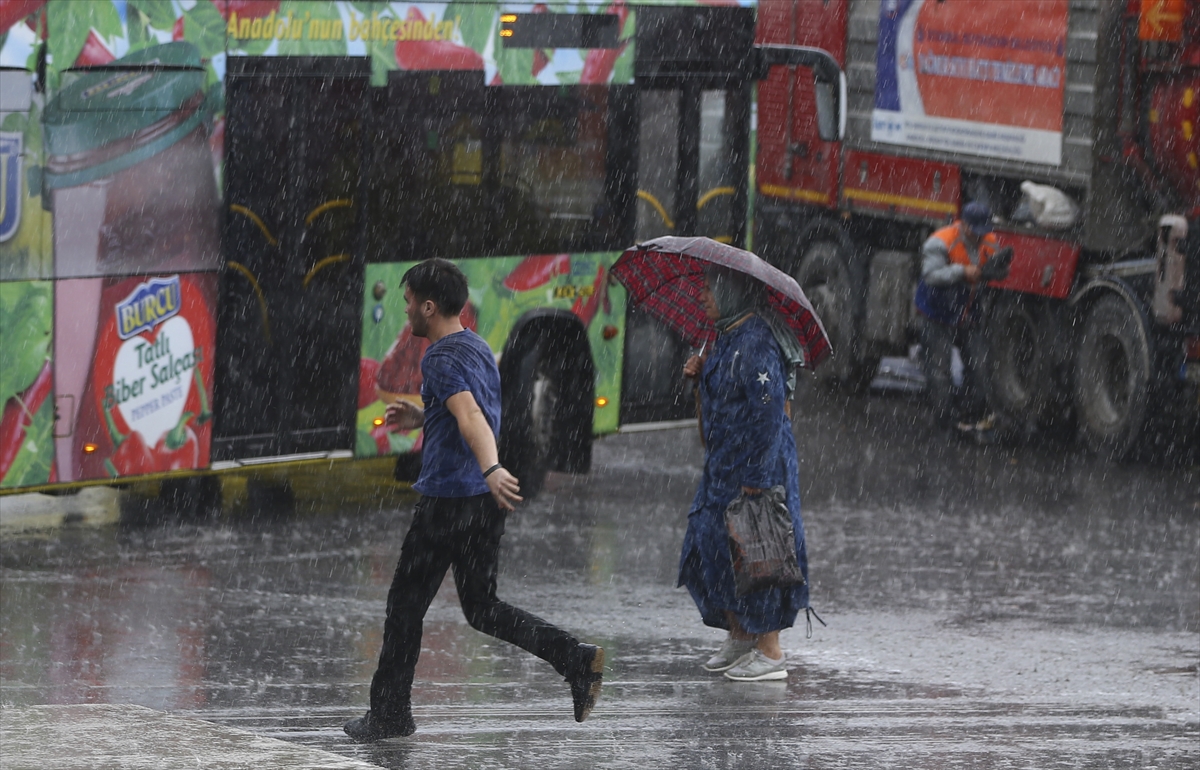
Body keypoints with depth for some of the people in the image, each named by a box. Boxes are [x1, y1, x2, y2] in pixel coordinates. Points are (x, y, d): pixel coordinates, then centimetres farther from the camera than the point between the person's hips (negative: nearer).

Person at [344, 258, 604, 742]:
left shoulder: (441, 359, -15)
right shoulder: (479, 349, 14)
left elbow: (471, 417, -32)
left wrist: (491, 470, -46)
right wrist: (423, 418, 27)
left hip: (447, 499, -9)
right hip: (485, 502, 9)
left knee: (405, 606, 4)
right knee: (481, 607, 14)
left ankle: (390, 714, 10)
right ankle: (576, 659, -2)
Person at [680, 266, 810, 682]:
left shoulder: (755, 341, -19)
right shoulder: (728, 337, 12)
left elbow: (767, 410, -23)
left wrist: (754, 476, -24)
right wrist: (701, 373, 4)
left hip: (755, 460, -10)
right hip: (724, 461, 10)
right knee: (712, 547, 14)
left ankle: (770, 652, 0)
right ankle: (739, 637, 25)